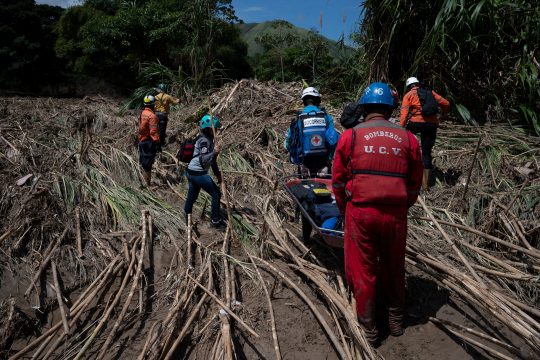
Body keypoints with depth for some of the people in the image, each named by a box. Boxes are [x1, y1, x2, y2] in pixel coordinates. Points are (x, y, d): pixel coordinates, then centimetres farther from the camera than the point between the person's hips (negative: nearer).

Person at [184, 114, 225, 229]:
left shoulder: (208, 139, 12)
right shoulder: (204, 141, -17)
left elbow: (212, 160, 18)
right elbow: (204, 160, -24)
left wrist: (217, 174, 19)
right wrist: (214, 153, -34)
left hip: (191, 172, 9)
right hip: (198, 174, -9)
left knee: (191, 198, 17)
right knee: (216, 194, 0)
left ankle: (187, 220, 29)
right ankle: (216, 221, 9)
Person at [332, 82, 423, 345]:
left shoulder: (350, 136, -2)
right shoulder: (408, 139, 4)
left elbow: (338, 181, 2)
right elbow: (415, 184, 9)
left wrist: (345, 210, 15)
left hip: (360, 213, -2)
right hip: (396, 215, 2)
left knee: (363, 270, 12)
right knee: (393, 268, 20)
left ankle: (369, 328, 25)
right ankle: (396, 320, 38)